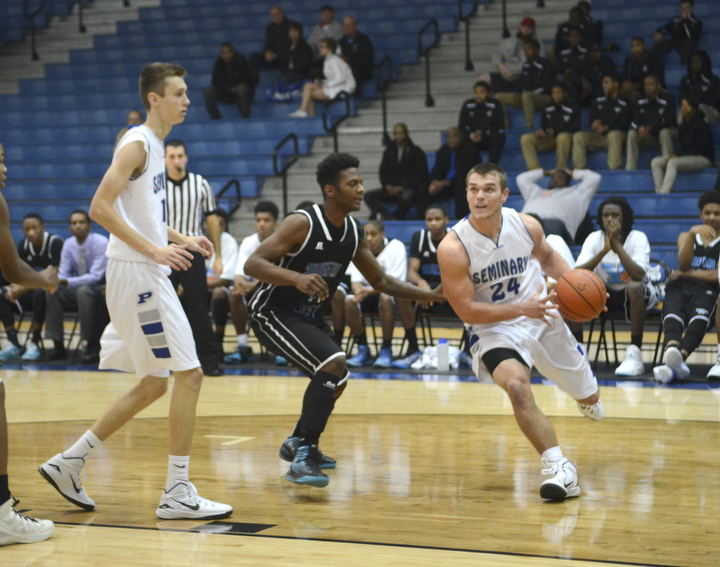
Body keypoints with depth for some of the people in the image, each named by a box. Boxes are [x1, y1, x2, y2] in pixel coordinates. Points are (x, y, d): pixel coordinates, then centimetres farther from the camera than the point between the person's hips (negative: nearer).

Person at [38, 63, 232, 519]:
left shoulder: (155, 146, 17)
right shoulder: (137, 144, -12)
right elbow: (100, 208, -20)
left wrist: (181, 240, 14)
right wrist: (154, 250, -23)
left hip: (148, 276, 10)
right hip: (136, 275, -10)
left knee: (154, 384, 14)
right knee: (189, 374, -9)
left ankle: (69, 463, 20)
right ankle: (178, 494, -4)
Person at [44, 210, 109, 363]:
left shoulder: (101, 243, -16)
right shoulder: (68, 244, 1)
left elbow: (96, 276, -23)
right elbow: (63, 274, 2)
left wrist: (66, 281, -33)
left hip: (101, 289, -5)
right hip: (77, 289, 5)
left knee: (84, 291, -37)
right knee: (53, 292, -19)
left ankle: (93, 345, -31)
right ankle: (58, 344, -15)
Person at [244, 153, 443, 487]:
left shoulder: (353, 233, 0)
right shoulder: (303, 223, -22)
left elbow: (379, 280, 12)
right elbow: (252, 264, -29)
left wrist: (430, 296, 3)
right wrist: (297, 278, -45)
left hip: (310, 316, 9)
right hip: (273, 313, -9)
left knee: (335, 379, 23)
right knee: (334, 364, -28)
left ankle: (297, 443, 46)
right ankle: (303, 457, -25)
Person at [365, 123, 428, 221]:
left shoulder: (416, 152, 5)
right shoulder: (389, 151, 18)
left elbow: (419, 176, -2)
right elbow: (383, 172, 16)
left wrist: (402, 187, -14)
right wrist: (388, 186, -7)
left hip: (409, 188, -5)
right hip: (392, 188, 5)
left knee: (406, 197, -42)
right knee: (369, 196, -21)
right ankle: (390, 219, -37)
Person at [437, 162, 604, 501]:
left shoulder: (527, 226, -11)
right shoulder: (453, 248, -23)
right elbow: (466, 311, -20)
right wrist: (522, 309, -28)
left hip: (543, 319, 4)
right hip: (494, 329, -4)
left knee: (589, 398, 17)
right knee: (516, 385, -36)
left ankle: (587, 399, 58)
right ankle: (559, 468, -29)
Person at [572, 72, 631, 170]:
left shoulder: (624, 103, 7)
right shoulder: (598, 102, 20)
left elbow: (624, 124, -3)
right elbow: (593, 121, 15)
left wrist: (606, 127, -17)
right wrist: (597, 124, -11)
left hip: (616, 134, -4)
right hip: (598, 136, 4)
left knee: (614, 134, -40)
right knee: (578, 136, -24)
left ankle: (615, 169, -45)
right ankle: (579, 169, -30)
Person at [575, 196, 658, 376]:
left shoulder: (638, 238, -18)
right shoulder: (595, 238, -9)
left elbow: (638, 275, -36)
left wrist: (617, 244, -33)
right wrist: (604, 250, -33)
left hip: (636, 295, -3)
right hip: (606, 293, 3)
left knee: (635, 287, -38)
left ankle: (634, 354, -33)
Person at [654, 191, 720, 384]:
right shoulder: (686, 236, 27)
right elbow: (683, 265, 4)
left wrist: (687, 273, 4)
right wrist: (692, 234, -9)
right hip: (679, 288, 2)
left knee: (699, 318, -39)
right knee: (672, 316, -36)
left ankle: (673, 361, -63)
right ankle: (673, 353, -66)